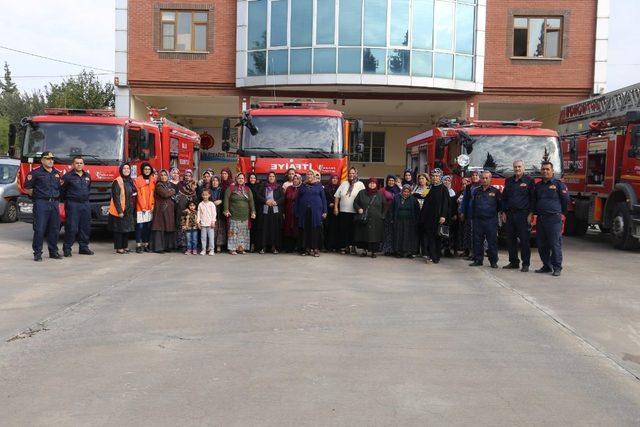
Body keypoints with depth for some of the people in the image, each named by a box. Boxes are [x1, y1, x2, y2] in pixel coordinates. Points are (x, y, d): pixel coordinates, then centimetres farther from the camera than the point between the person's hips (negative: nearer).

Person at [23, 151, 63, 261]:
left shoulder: (57, 173, 15)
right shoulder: (35, 173, -2)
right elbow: (27, 188, 0)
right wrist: (37, 195, 0)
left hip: (54, 203, 5)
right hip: (41, 204, -5)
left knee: (54, 229, 8)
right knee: (39, 229, -6)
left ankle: (53, 252, 18)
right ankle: (37, 253, 0)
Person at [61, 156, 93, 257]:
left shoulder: (87, 176, 13)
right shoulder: (68, 176, -6)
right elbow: (62, 190, -3)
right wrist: (68, 199, 3)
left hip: (86, 204, 6)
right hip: (72, 204, -6)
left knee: (85, 227, 8)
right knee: (71, 228, -7)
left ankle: (83, 247, 18)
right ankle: (67, 249, 1)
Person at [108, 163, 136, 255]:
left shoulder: (131, 181, 13)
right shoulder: (117, 181, -10)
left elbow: (134, 193, 24)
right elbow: (116, 197, -15)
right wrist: (119, 211, -20)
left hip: (129, 210, 8)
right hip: (120, 210, -8)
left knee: (127, 228, 12)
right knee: (119, 229, -3)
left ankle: (125, 246, 22)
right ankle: (119, 248, 3)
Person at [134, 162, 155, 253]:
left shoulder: (153, 180, 12)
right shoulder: (137, 180, -1)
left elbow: (154, 194, 11)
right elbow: (138, 195, -5)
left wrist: (153, 205, 0)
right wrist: (143, 207, -9)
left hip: (150, 207, 4)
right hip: (140, 207, -4)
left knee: (148, 226, 4)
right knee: (140, 226, -7)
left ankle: (146, 245, 11)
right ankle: (138, 245, -3)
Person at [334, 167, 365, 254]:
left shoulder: (360, 184, 3)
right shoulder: (343, 184, 12)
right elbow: (337, 196, 11)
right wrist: (335, 207, 4)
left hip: (355, 212, -2)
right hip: (343, 211, 2)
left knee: (353, 230, 2)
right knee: (343, 229, 1)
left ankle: (352, 246, 10)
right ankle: (343, 247, 8)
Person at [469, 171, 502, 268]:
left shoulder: (495, 191, 3)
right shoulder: (476, 191, 12)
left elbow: (500, 205, 6)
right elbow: (472, 205, 15)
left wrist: (494, 213, 3)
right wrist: (473, 216, 9)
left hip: (491, 221, -3)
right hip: (478, 220, 3)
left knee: (492, 241, -1)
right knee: (477, 241, 5)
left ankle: (493, 261, 6)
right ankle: (478, 260, 13)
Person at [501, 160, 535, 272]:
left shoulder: (529, 181, 1)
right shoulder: (509, 181, 14)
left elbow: (533, 198, -3)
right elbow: (504, 197, 17)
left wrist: (530, 213, -9)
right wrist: (504, 212, 9)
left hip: (523, 215, -5)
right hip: (510, 214, 5)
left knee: (524, 240, -3)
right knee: (510, 240, 7)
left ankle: (526, 264, 2)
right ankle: (513, 262, 16)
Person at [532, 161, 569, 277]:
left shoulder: (558, 184, 0)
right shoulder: (538, 186, 15)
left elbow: (565, 200, 3)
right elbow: (534, 201, 26)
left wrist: (561, 213, 9)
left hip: (554, 219, -6)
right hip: (540, 219, 6)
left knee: (555, 244, -5)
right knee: (541, 245, 8)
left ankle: (557, 267, 2)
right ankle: (546, 266, 18)